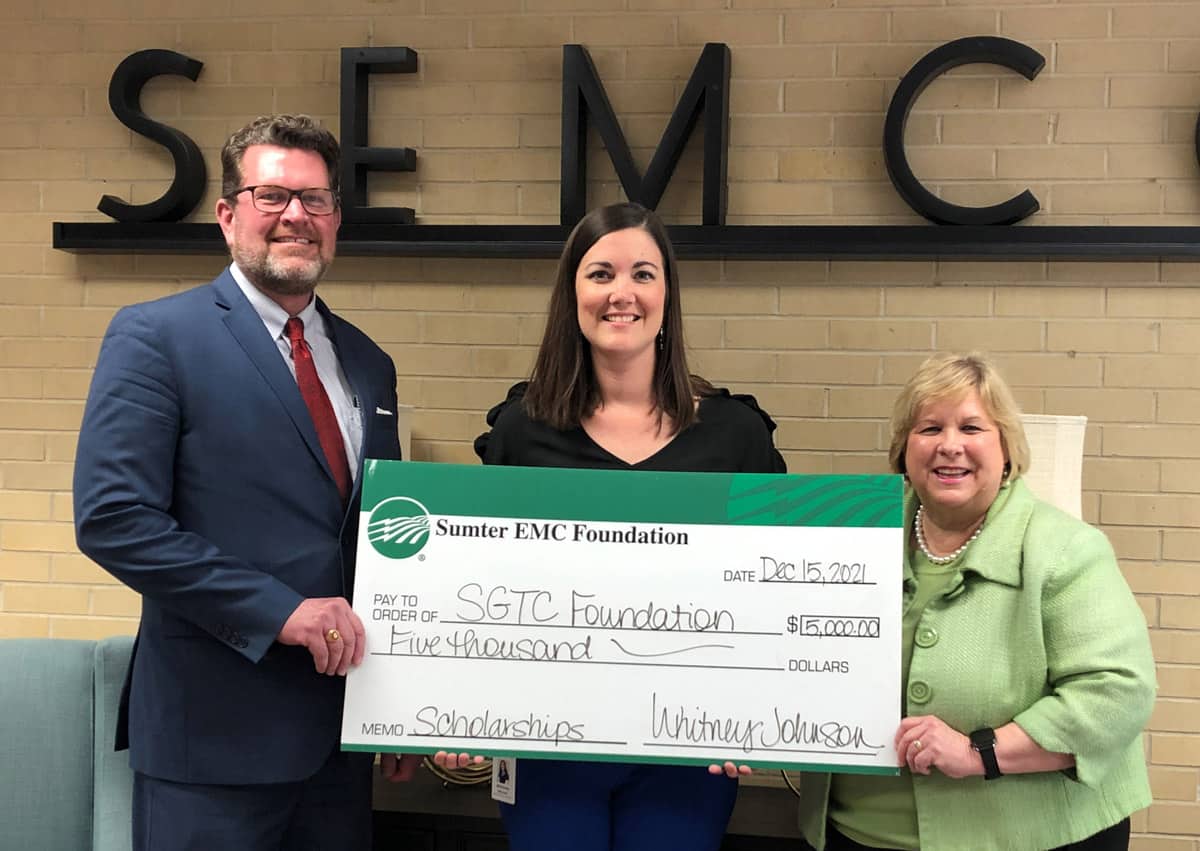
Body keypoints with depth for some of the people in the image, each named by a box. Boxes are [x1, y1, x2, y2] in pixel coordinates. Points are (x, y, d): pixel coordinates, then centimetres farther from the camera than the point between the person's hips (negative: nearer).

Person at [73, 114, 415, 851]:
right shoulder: (155, 337, -7)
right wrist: (279, 610, -19)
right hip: (214, 732, -5)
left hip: (342, 725, 6)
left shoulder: (368, 364, 11)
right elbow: (111, 518, -15)